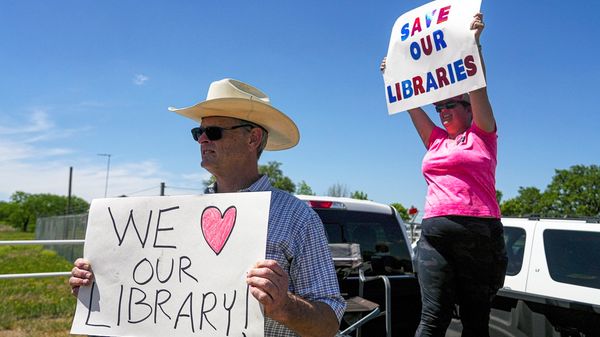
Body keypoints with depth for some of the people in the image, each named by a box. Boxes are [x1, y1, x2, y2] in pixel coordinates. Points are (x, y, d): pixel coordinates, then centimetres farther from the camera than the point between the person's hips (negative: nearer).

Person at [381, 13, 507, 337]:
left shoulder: (482, 136, 9)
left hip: (479, 231, -3)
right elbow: (412, 105, 25)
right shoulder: (436, 141, 20)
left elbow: (477, 88, -1)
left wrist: (474, 41, -8)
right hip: (434, 233, 3)